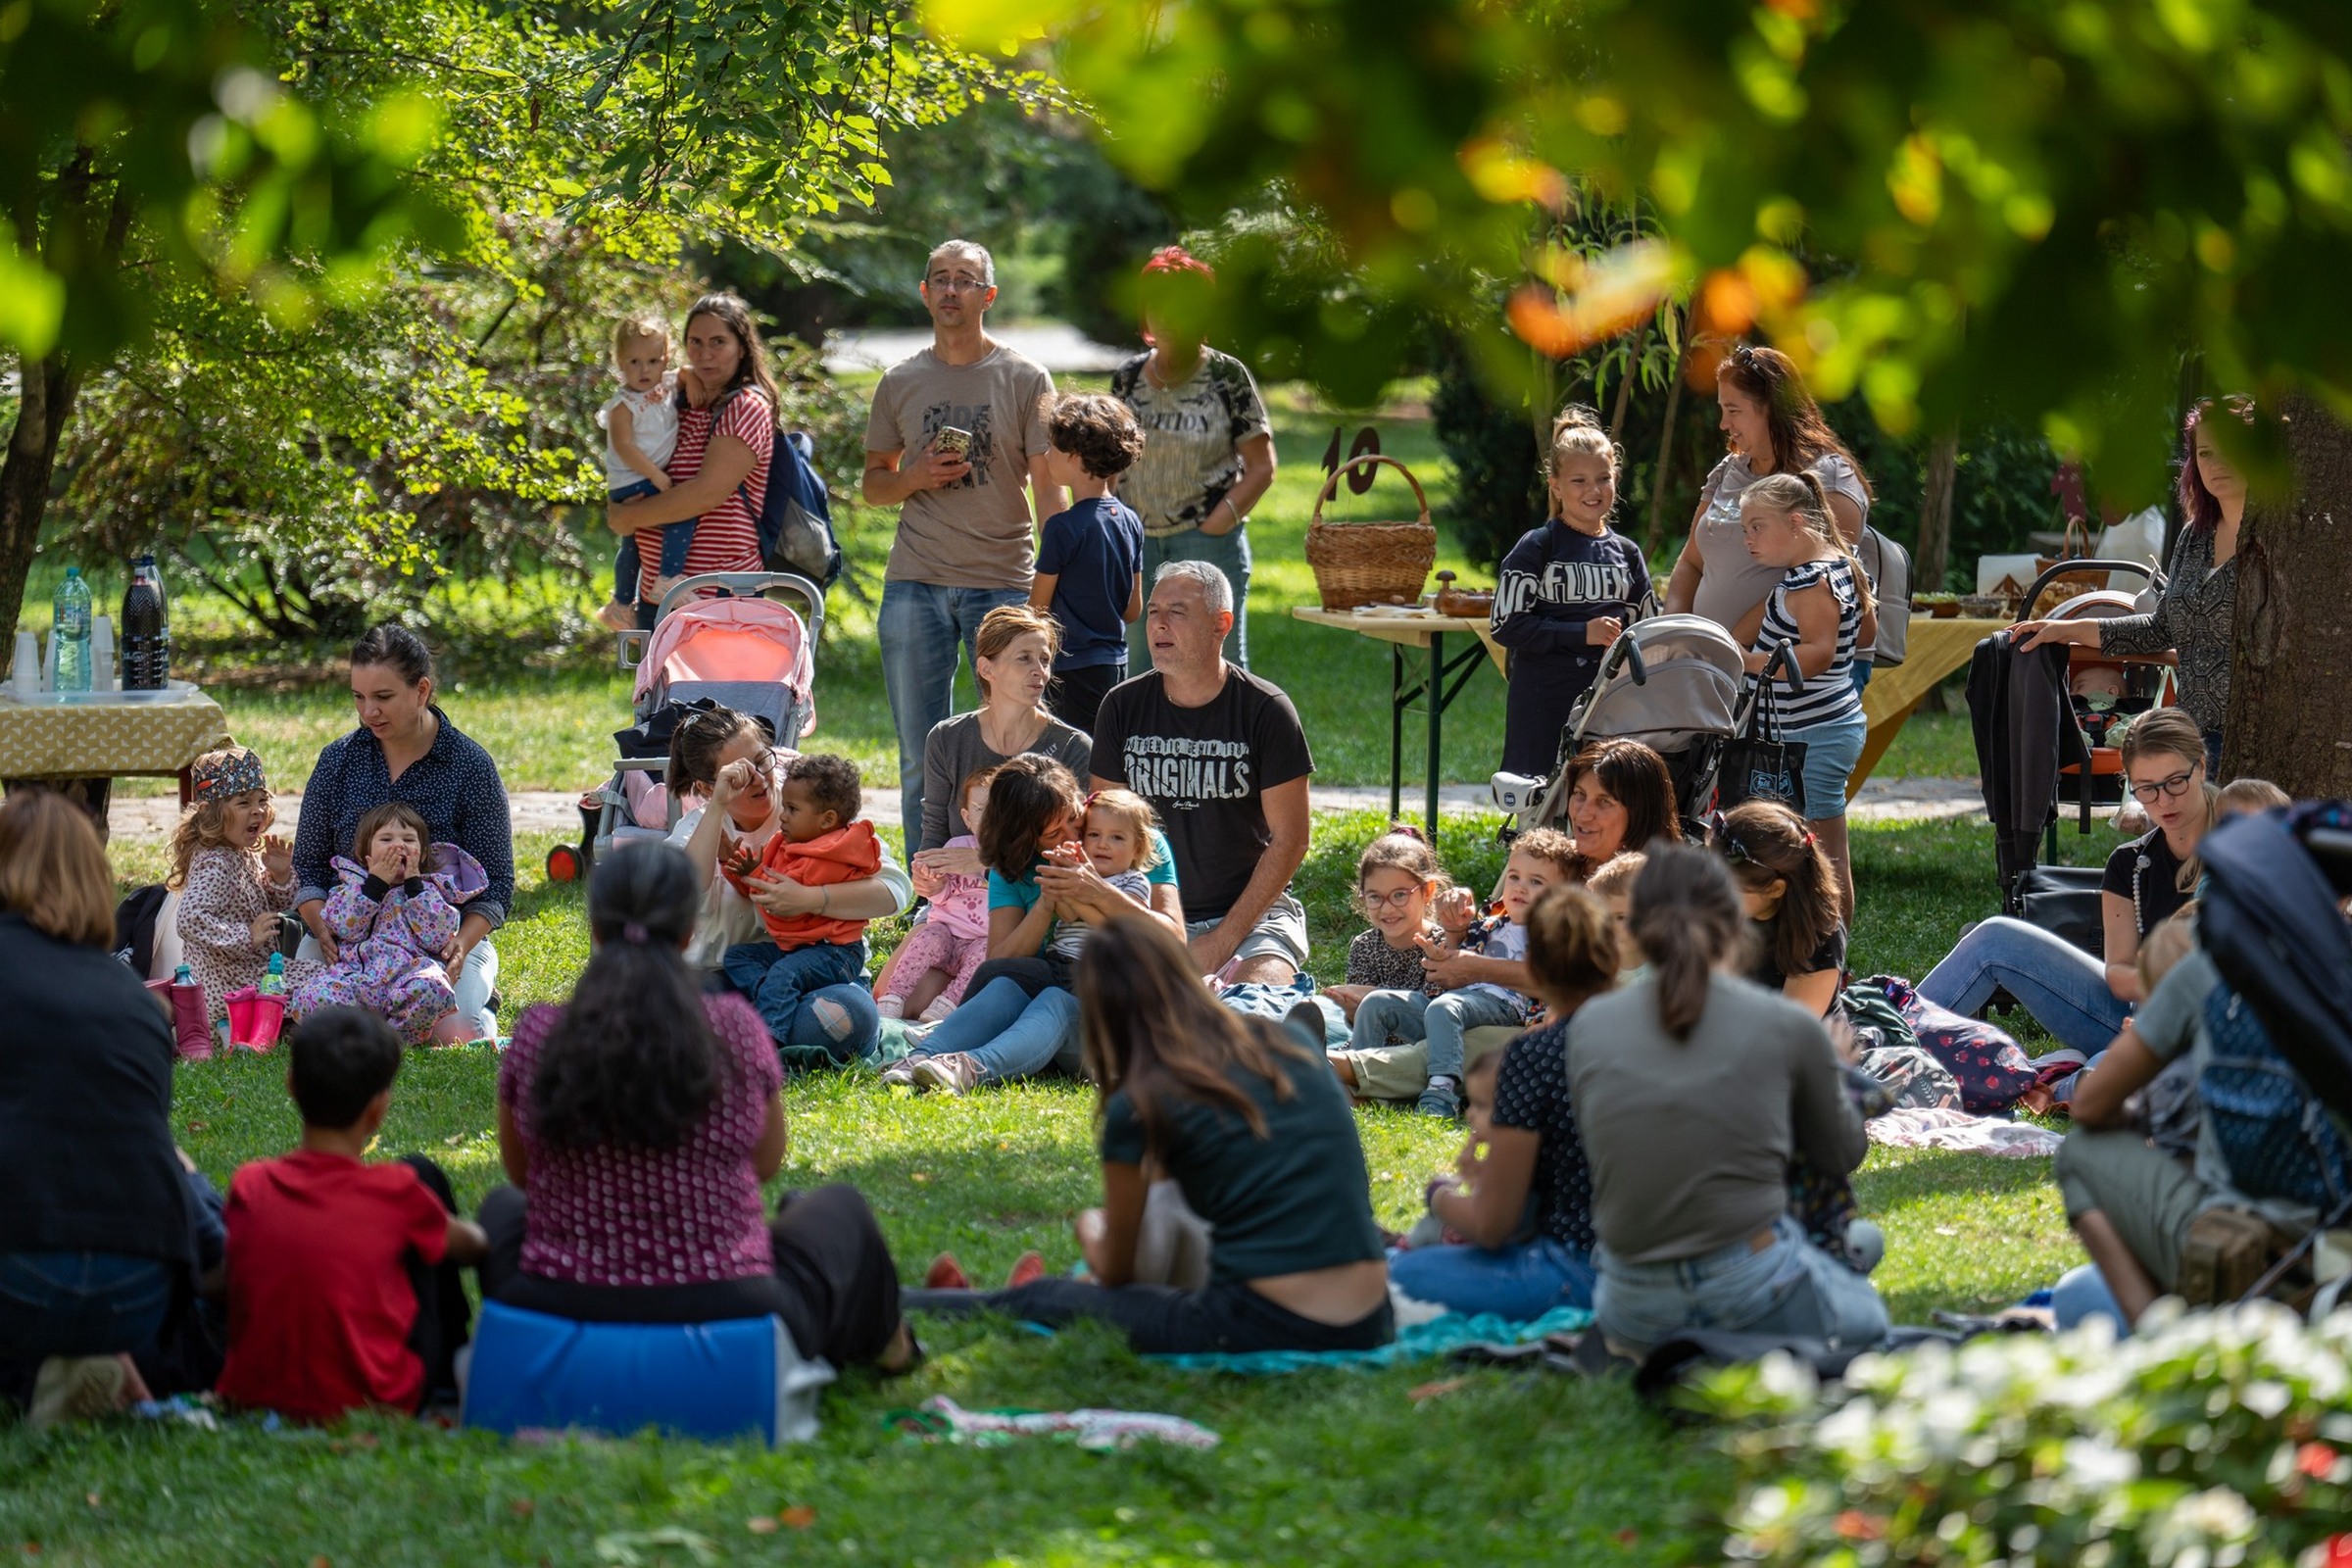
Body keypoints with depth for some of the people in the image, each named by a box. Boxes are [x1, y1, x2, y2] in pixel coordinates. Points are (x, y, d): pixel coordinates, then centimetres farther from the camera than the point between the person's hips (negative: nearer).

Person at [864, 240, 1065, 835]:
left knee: (1012, 751, -3)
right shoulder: (900, 382, 11)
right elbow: (873, 484, 16)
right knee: (921, 758, 5)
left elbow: (1048, 485, 0)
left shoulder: (1025, 379, 2)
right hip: (914, 584, 2)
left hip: (1003, 581, -2)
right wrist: (916, 477, -7)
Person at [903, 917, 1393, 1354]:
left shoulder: (1139, 1106, -5)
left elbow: (1115, 1272, 9)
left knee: (1036, 1302, 19)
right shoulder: (1290, 1046, 10)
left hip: (1262, 1330, -5)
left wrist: (1091, 1232, 34)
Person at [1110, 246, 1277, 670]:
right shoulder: (1127, 378, 10)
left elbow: (1261, 467, -2)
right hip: (1137, 542, 4)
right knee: (1138, 675, 6)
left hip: (1208, 540, -4)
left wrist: (1218, 522, -11)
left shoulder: (1227, 376, -2)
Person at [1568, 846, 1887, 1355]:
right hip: (1755, 1291, -3)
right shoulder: (1787, 1027, -9)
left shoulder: (1589, 1027, -3)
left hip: (1637, 1313, 3)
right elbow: (1843, 1154, 9)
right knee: (1867, 1319, 33)